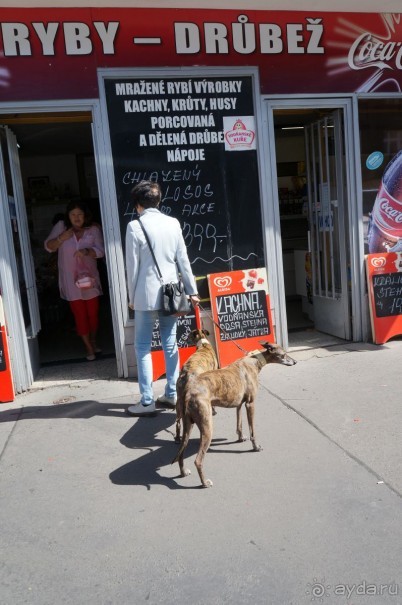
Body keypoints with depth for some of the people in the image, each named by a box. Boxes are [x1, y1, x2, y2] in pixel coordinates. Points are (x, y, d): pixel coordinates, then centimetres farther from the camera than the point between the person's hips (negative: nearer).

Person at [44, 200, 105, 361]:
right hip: (71, 280, 0)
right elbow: (48, 247, -1)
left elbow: (100, 250, -10)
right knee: (79, 314, 4)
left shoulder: (93, 229, -3)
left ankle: (93, 340, 33)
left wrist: (87, 251, -29)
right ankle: (88, 347, 15)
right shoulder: (61, 226, -1)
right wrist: (61, 238, -19)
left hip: (89, 277, 1)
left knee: (93, 312, 11)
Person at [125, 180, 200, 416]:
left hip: (147, 294, -4)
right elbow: (183, 259, 5)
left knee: (143, 347, 5)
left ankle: (147, 401, 7)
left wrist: (132, 296, 4)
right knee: (171, 344, 12)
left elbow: (133, 265, -7)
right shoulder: (173, 223, 4)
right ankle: (172, 394, 20)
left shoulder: (135, 226, -8)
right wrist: (192, 290, 10)